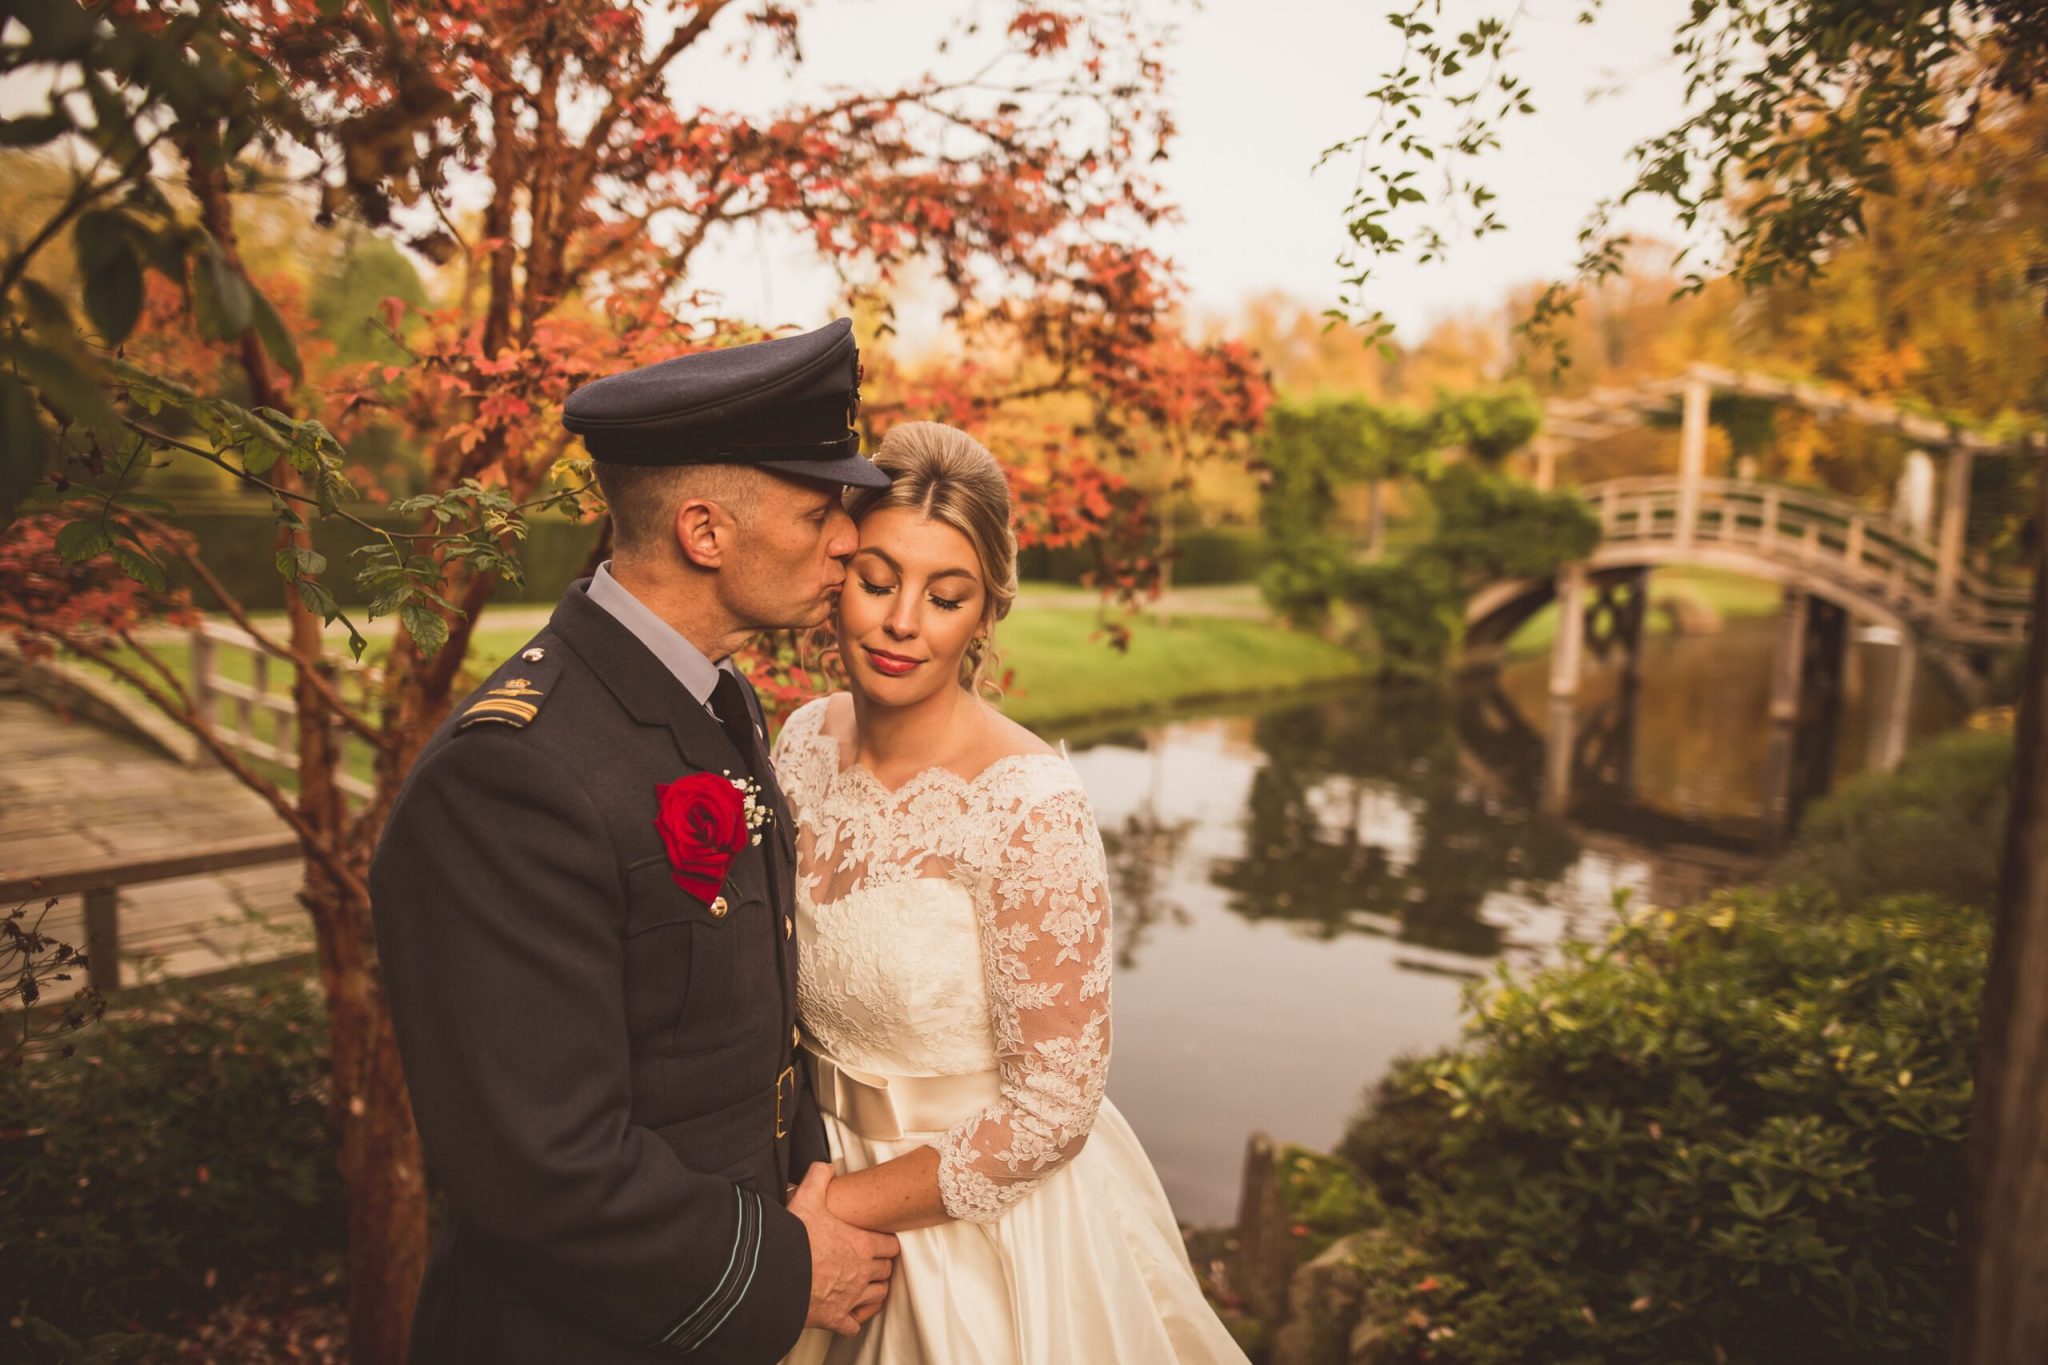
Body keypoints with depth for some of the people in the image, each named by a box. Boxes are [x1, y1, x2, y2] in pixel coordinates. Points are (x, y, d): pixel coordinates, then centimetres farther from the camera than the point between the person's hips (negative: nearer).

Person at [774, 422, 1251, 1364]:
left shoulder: (1030, 804, -27)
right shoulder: (807, 739, -8)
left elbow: (1051, 1111, -22)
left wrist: (836, 1206, -16)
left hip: (984, 1217, -5)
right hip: (825, 1168, 5)